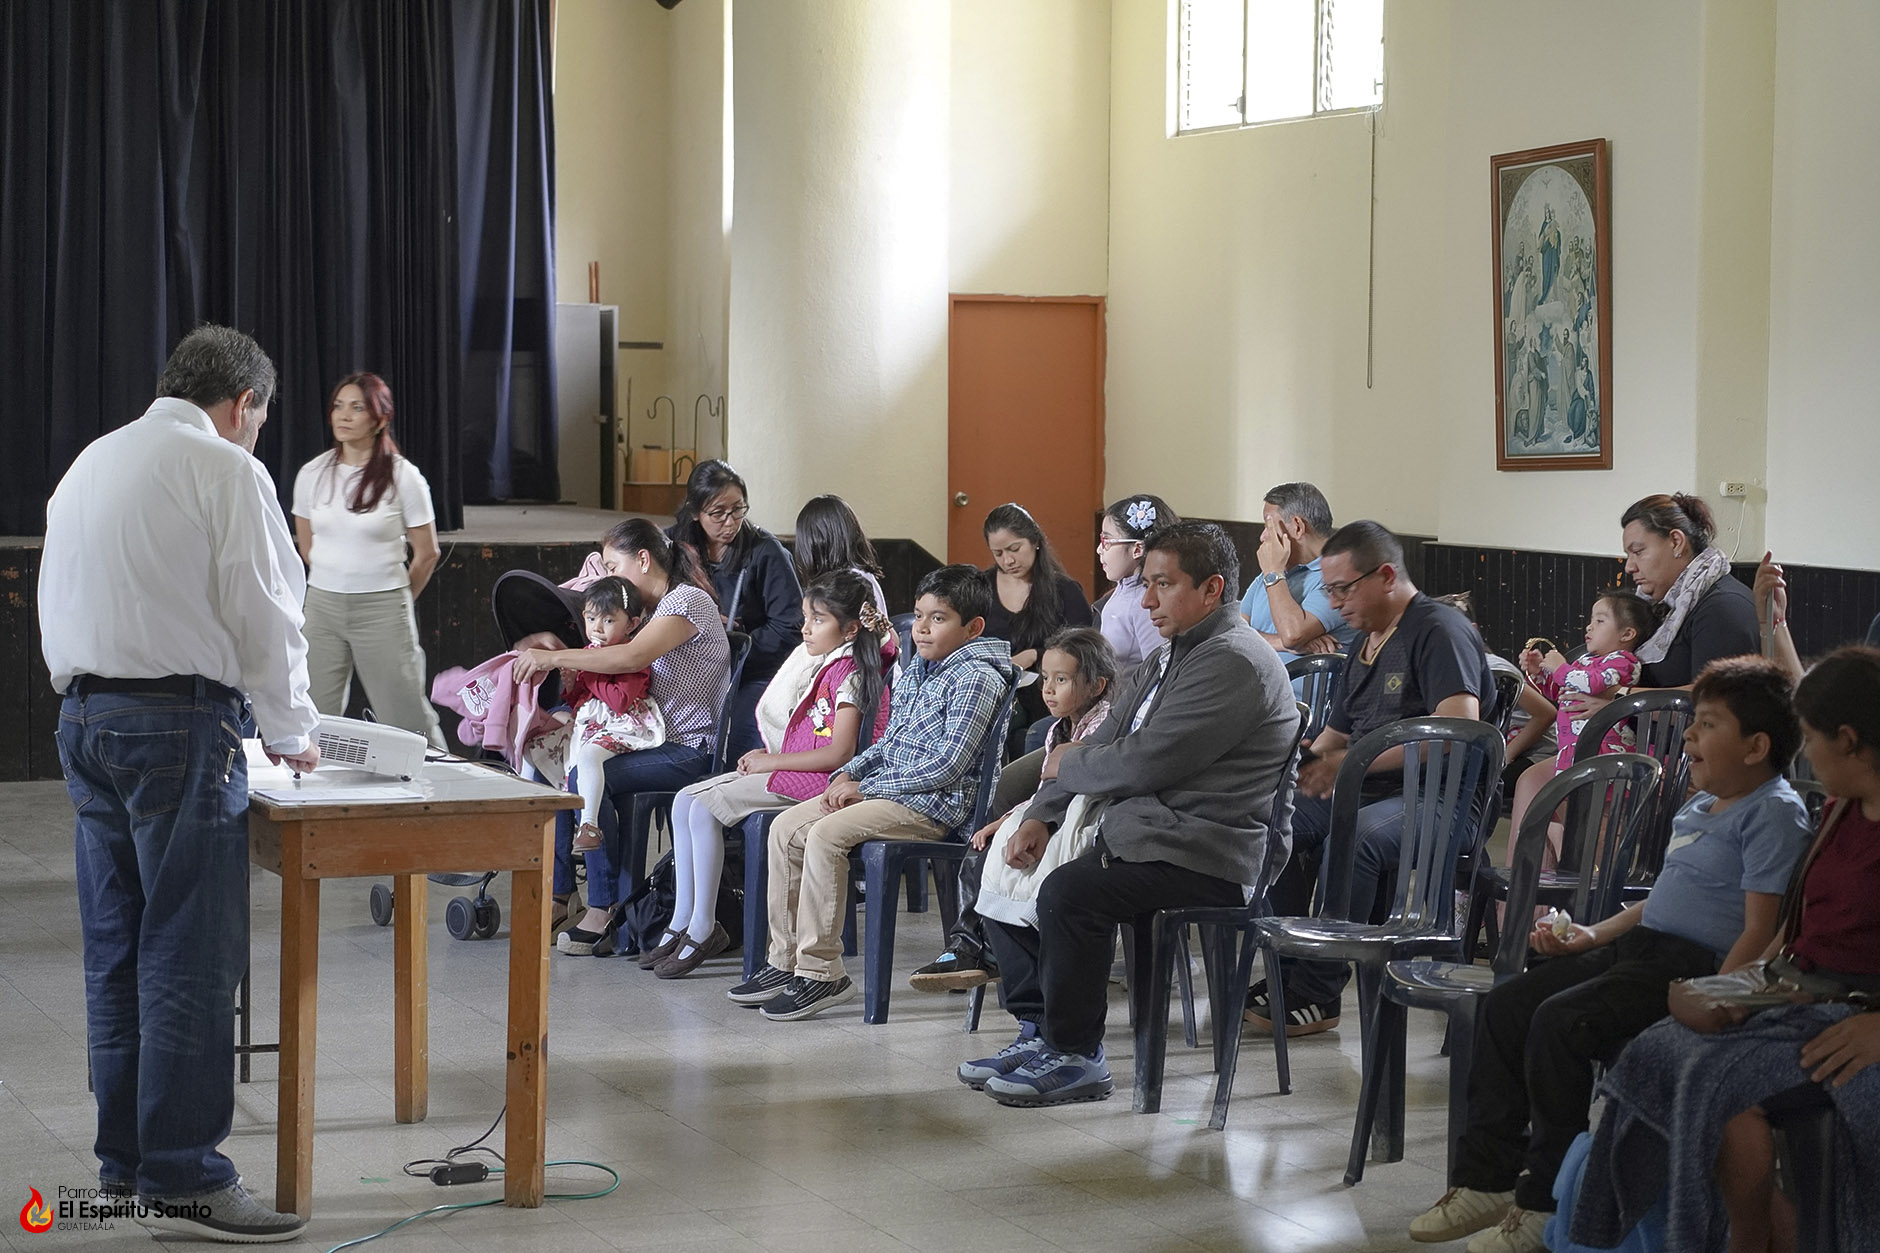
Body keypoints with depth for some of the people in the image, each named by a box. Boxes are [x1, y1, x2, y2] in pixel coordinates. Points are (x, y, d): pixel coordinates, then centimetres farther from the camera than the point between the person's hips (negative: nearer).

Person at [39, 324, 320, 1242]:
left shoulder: (89, 463, 18)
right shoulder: (225, 469, -6)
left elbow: (58, 606, 19)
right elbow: (263, 612, -7)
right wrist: (291, 732, 6)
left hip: (86, 717, 8)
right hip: (180, 721, -8)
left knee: (115, 950, 12)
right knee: (189, 956, -7)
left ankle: (123, 1160, 17)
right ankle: (182, 1179, -7)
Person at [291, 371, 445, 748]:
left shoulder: (403, 477, -6)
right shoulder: (312, 474, 4)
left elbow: (427, 554, 2)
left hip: (383, 608, -4)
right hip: (322, 605, 4)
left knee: (406, 719, -2)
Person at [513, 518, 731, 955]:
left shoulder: (688, 601, -13)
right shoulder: (658, 607, 20)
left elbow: (630, 658, -27)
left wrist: (554, 657, -22)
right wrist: (558, 654, 0)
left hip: (691, 750, -10)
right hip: (656, 739, 10)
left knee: (589, 777, -27)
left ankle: (604, 908, -20)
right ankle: (559, 894, -1)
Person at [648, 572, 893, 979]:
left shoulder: (849, 673, -13)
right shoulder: (820, 665, 16)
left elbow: (838, 753, -21)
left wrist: (774, 761, -14)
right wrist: (768, 754, 7)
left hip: (817, 779, -10)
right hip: (789, 771, 10)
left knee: (705, 809, -21)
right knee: (684, 801, 1)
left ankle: (704, 930, -14)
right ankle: (681, 923, 0)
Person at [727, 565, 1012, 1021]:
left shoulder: (978, 679, -13)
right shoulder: (915, 671, 16)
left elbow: (949, 765, -20)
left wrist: (867, 788, -16)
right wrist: (847, 774, 4)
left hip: (933, 804, -10)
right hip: (887, 789, 10)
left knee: (826, 835, -26)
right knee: (786, 827, 0)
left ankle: (821, 972, -21)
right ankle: (785, 960, 4)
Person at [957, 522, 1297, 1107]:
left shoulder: (1234, 662, -16)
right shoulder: (1169, 657, 18)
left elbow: (1145, 763, -21)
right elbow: (1105, 741, 18)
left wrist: (1066, 765, -3)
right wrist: (1041, 815, 3)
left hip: (1208, 853, -11)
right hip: (1140, 834, 11)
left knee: (1068, 893, -29)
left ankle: (1075, 1057, -14)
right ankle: (1040, 1031, 10)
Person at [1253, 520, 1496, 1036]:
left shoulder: (1440, 631, -9)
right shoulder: (1364, 644, 21)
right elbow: (1337, 734, 28)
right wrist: (1307, 755, 2)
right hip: (1368, 795, 9)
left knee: (1352, 838, -36)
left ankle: (1317, 993, -28)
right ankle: (1288, 972, -8)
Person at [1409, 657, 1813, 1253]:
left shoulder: (1775, 813, -11)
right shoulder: (1699, 806, 20)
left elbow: (1760, 930, -18)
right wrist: (1592, 934, 19)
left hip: (1695, 962, -10)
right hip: (1640, 943, 10)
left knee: (1560, 1021, -25)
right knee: (1506, 1004, 2)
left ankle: (1547, 1203, -14)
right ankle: (1486, 1176, 6)